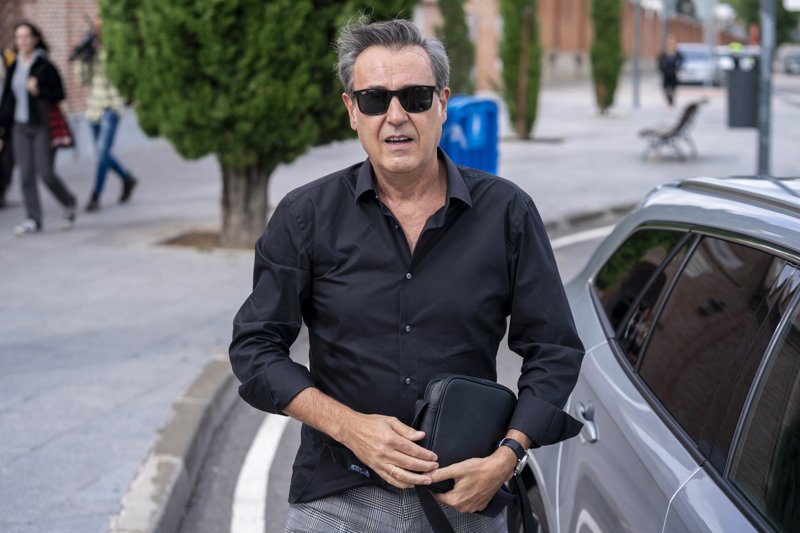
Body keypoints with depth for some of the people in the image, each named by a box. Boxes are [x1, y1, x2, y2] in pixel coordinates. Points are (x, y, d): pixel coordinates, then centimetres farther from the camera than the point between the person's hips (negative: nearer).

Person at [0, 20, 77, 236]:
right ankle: (33, 220, 7)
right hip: (20, 126, 5)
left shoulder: (45, 66, -8)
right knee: (26, 175, 1)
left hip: (43, 125, -5)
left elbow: (59, 94, -7)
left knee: (46, 173, -6)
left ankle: (68, 203, 21)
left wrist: (39, 91, -22)